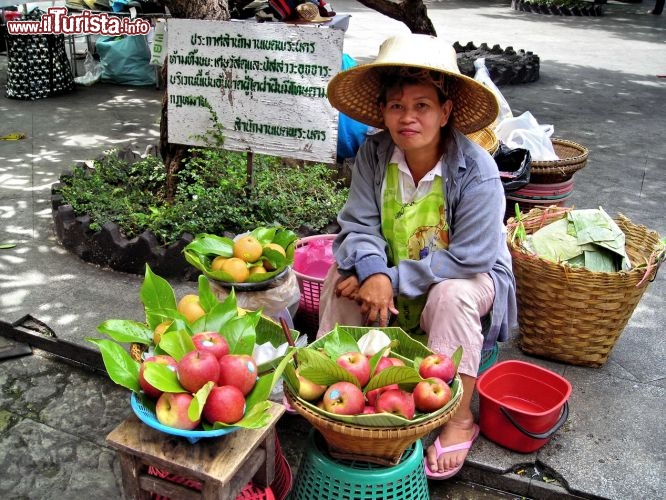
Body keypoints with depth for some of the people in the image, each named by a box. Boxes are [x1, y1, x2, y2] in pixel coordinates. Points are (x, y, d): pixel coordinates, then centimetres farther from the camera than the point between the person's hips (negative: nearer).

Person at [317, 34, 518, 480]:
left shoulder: (477, 170, -27)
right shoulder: (373, 154, -15)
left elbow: (468, 258, -28)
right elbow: (359, 226, -16)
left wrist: (394, 279, -30)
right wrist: (374, 274, -36)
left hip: (464, 278, -4)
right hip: (392, 279, 4)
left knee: (451, 295, -34)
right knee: (344, 271, -17)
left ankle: (460, 420, -16)